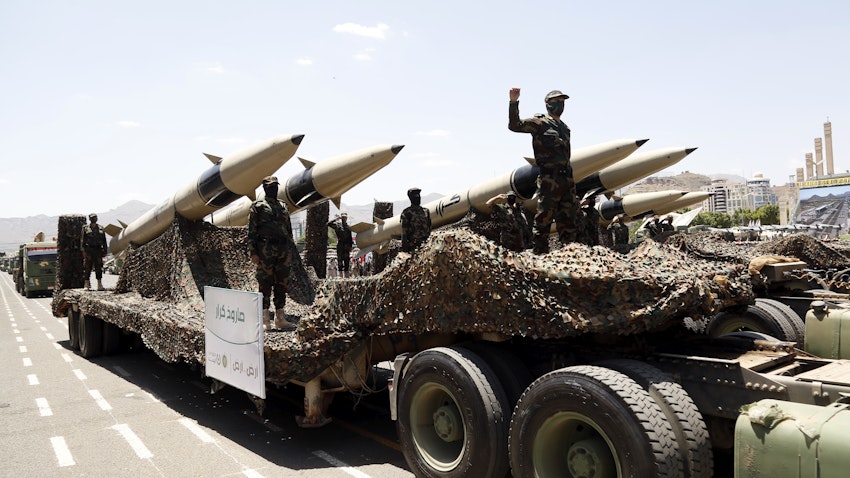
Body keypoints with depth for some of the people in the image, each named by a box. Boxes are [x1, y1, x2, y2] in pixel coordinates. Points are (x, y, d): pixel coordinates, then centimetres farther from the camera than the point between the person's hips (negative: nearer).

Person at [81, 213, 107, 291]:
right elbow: (82, 240, 0)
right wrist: (83, 251, -9)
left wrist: (105, 251, 8)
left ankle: (100, 285, 2)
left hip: (98, 250, 2)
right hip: (89, 250, -2)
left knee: (99, 268, 0)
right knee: (87, 268, -1)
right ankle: (87, 285, 5)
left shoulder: (100, 228, 13)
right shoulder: (85, 228, 5)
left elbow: (104, 241, 14)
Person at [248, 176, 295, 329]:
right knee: (265, 284, -2)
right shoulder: (258, 206, 0)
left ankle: (280, 318, 14)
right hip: (265, 249, -5)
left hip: (283, 251, 5)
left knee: (282, 284, 7)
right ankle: (265, 319, 4)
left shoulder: (283, 206, 17)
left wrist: (290, 251, 14)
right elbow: (252, 230, -5)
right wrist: (253, 252, -11)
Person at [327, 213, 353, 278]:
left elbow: (350, 237, 15)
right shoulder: (337, 224, 3)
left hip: (347, 246, 4)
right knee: (340, 260, -3)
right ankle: (341, 275, 0)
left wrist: (350, 245, 9)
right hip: (340, 245, -4)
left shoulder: (348, 226, 15)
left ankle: (346, 276, 9)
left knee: (347, 260, 5)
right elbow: (329, 224, -14)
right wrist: (336, 219, -12)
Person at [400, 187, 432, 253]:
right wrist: (404, 247, -10)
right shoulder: (407, 212, -2)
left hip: (426, 243, 5)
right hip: (414, 244, -5)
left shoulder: (426, 211, 14)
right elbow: (404, 231, -5)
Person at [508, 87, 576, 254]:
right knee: (544, 219, -6)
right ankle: (540, 253, -2)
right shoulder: (540, 122, 1)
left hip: (567, 180, 7)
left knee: (568, 220, 9)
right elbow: (515, 125, -12)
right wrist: (514, 102, -24)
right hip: (549, 179, -7)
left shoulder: (565, 128, 23)